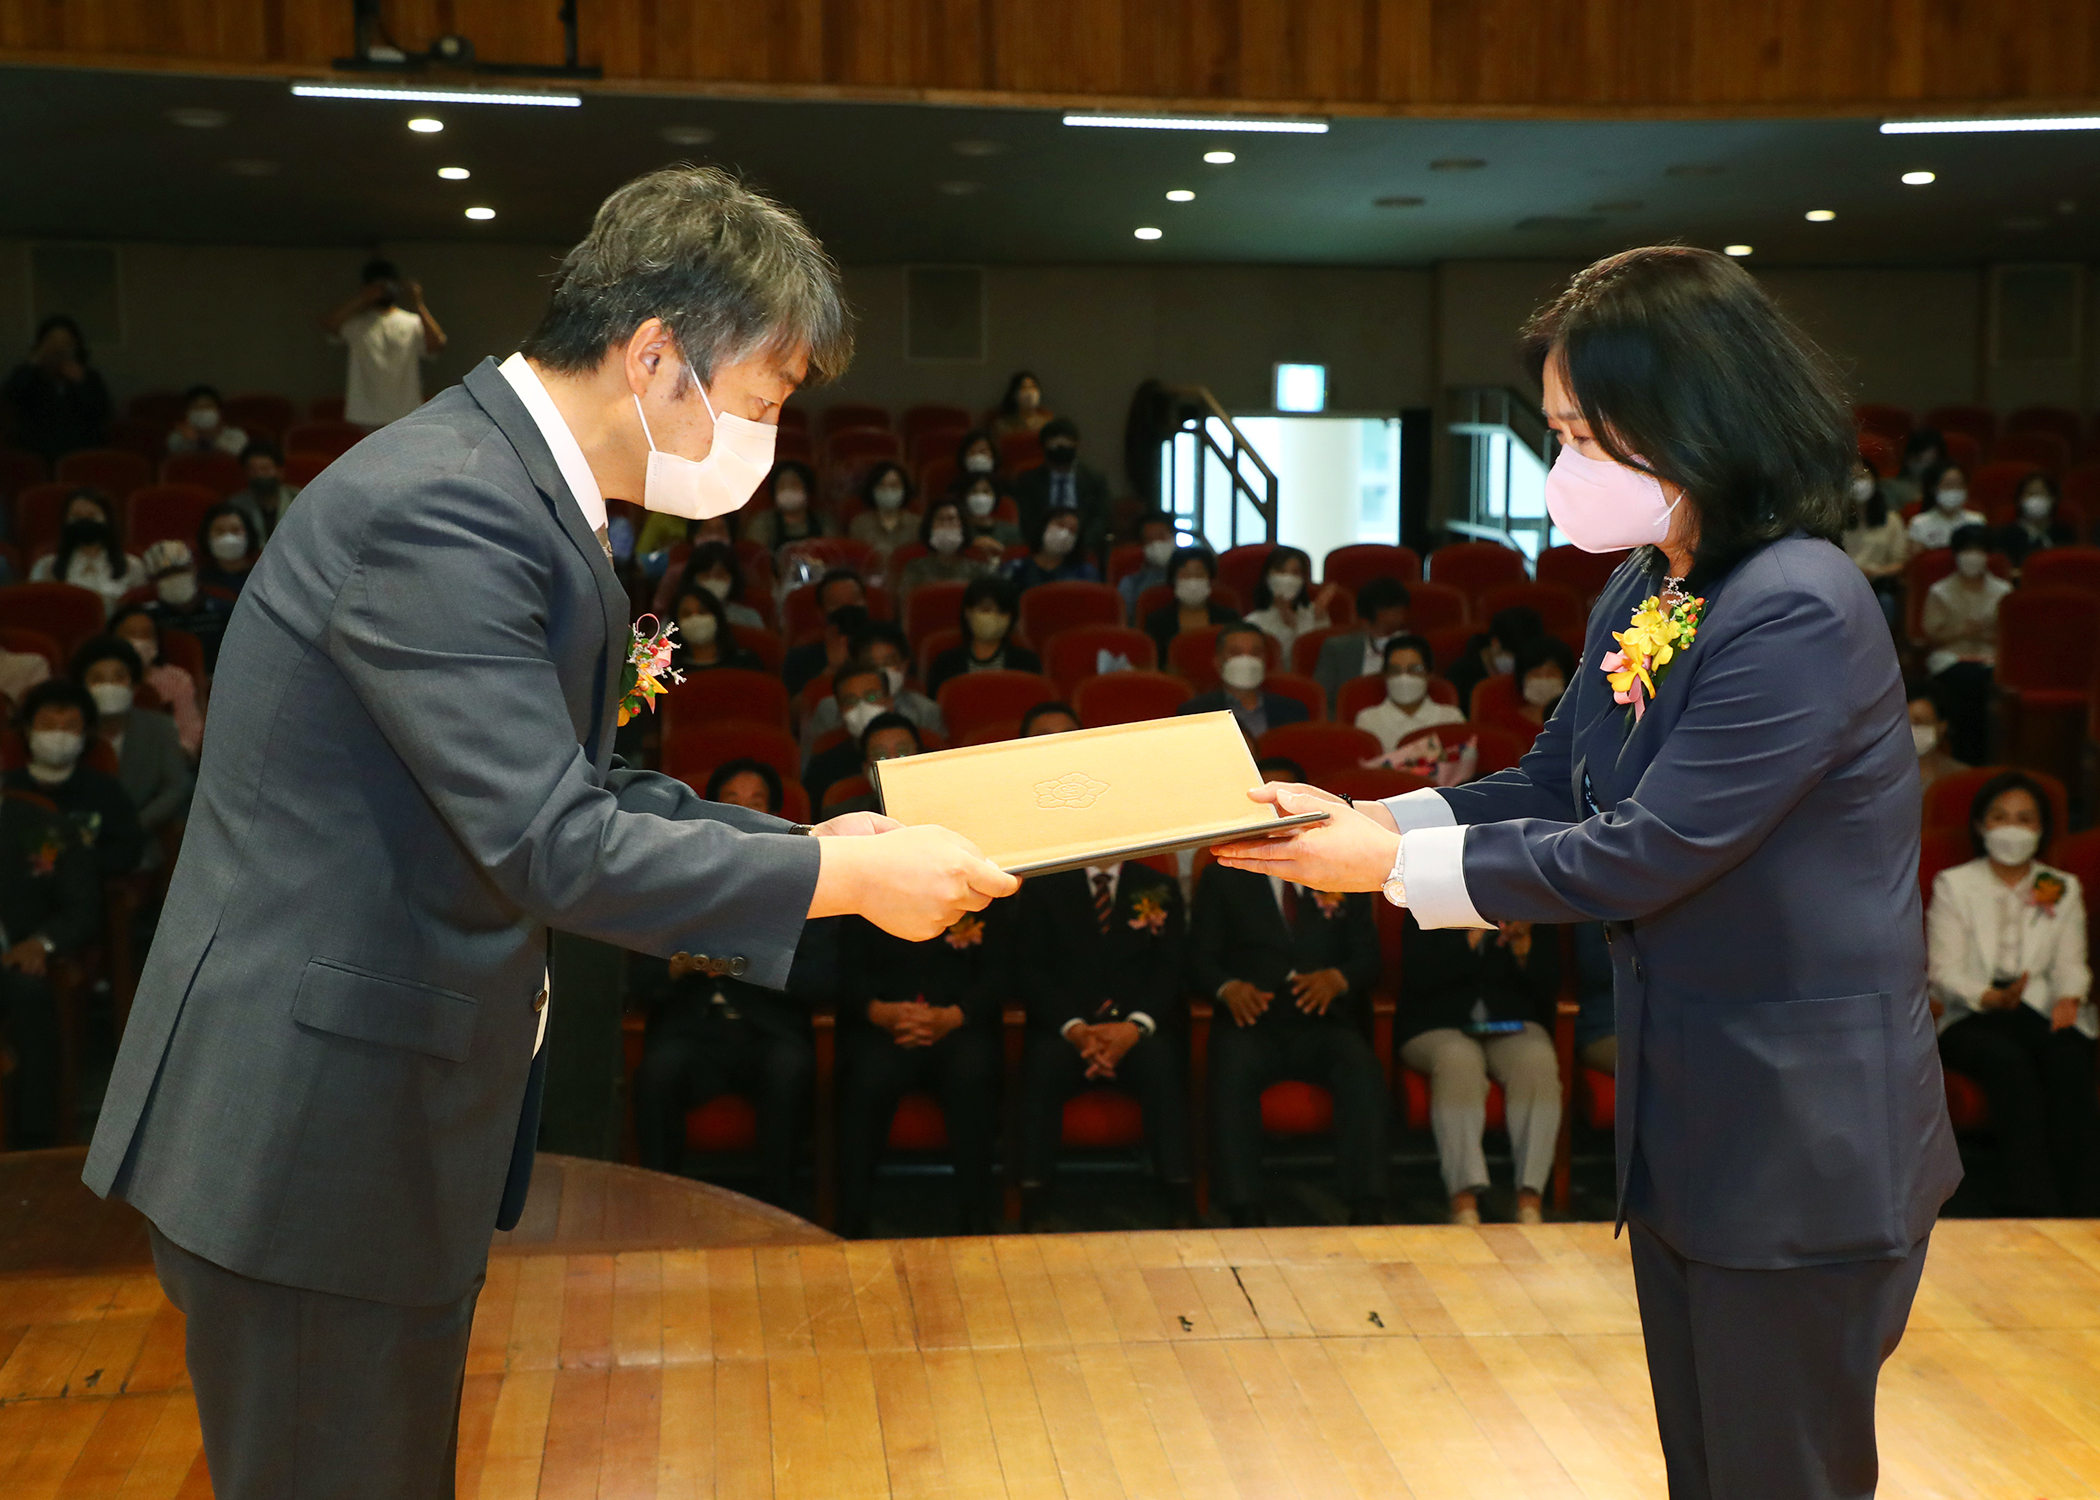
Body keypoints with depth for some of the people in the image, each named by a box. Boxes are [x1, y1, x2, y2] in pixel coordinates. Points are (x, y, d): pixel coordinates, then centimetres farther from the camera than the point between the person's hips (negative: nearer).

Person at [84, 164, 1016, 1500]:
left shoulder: (518, 489, 9)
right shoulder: (443, 504, -23)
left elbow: (580, 785, 14)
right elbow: (554, 847, -27)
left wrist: (808, 842, 5)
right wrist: (848, 877, -18)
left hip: (403, 1118, 10)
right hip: (309, 1139, -10)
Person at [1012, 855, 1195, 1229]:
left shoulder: (1160, 887, 16)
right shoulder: (1042, 886, 14)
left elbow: (1171, 967, 4)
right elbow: (1028, 967, 3)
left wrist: (1136, 1026, -17)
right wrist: (1074, 1028, -15)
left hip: (1136, 1028, 0)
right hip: (1067, 1026, 0)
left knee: (1160, 1061, -33)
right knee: (1043, 1063, -33)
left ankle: (1182, 1210, -37)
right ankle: (1032, 1215, -35)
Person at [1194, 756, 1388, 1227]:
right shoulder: (1222, 878, 18)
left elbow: (1368, 958, 12)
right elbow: (1200, 958, 8)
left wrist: (1336, 977, -13)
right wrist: (1228, 988, -16)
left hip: (1323, 1023, 1)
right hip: (1253, 1022, -1)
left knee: (1363, 1069, -33)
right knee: (1233, 1070, -36)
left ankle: (1367, 1210, -35)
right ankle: (1244, 1214, -37)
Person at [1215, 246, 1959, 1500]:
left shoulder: (1800, 610, -24)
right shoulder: (1644, 594, 5)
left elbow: (1640, 856, -23)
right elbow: (1551, 790, 9)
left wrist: (1393, 865, -17)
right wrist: (1363, 819, -5)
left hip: (1805, 1138, -8)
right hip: (1684, 1114, 9)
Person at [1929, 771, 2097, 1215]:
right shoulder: (1952, 885, 12)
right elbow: (1944, 971, 0)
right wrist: (1993, 997, -20)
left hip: (2043, 1012, 2)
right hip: (1971, 1017, -2)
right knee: (2010, 1062, -35)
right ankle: (2032, 1208, -42)